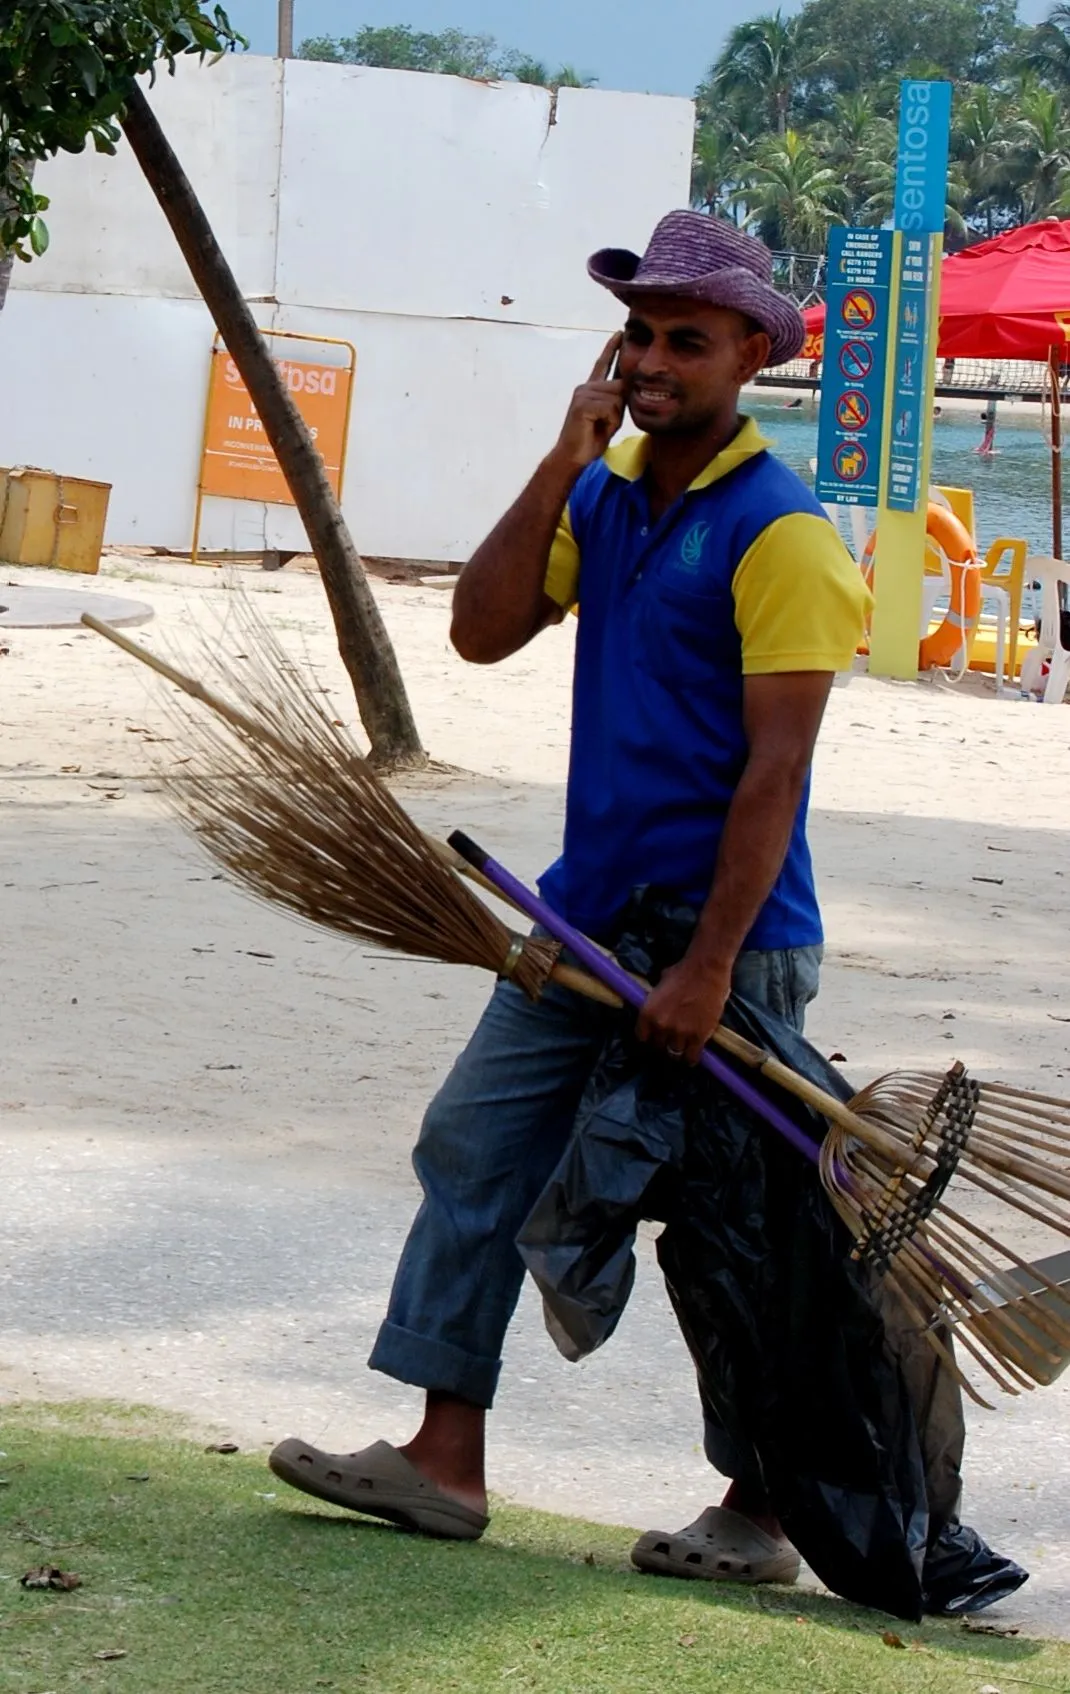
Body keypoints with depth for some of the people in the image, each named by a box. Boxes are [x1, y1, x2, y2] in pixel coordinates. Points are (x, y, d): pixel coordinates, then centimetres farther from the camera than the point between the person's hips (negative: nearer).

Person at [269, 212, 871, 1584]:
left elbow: (775, 767, -17)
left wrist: (710, 967, -21)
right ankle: (445, 1463, 10)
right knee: (475, 1150, 5)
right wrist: (563, 463, -7)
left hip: (725, 928, -8)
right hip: (588, 914, 8)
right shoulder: (605, 493, 9)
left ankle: (762, 1513, 12)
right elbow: (483, 632, 1)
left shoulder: (779, 533, -14)